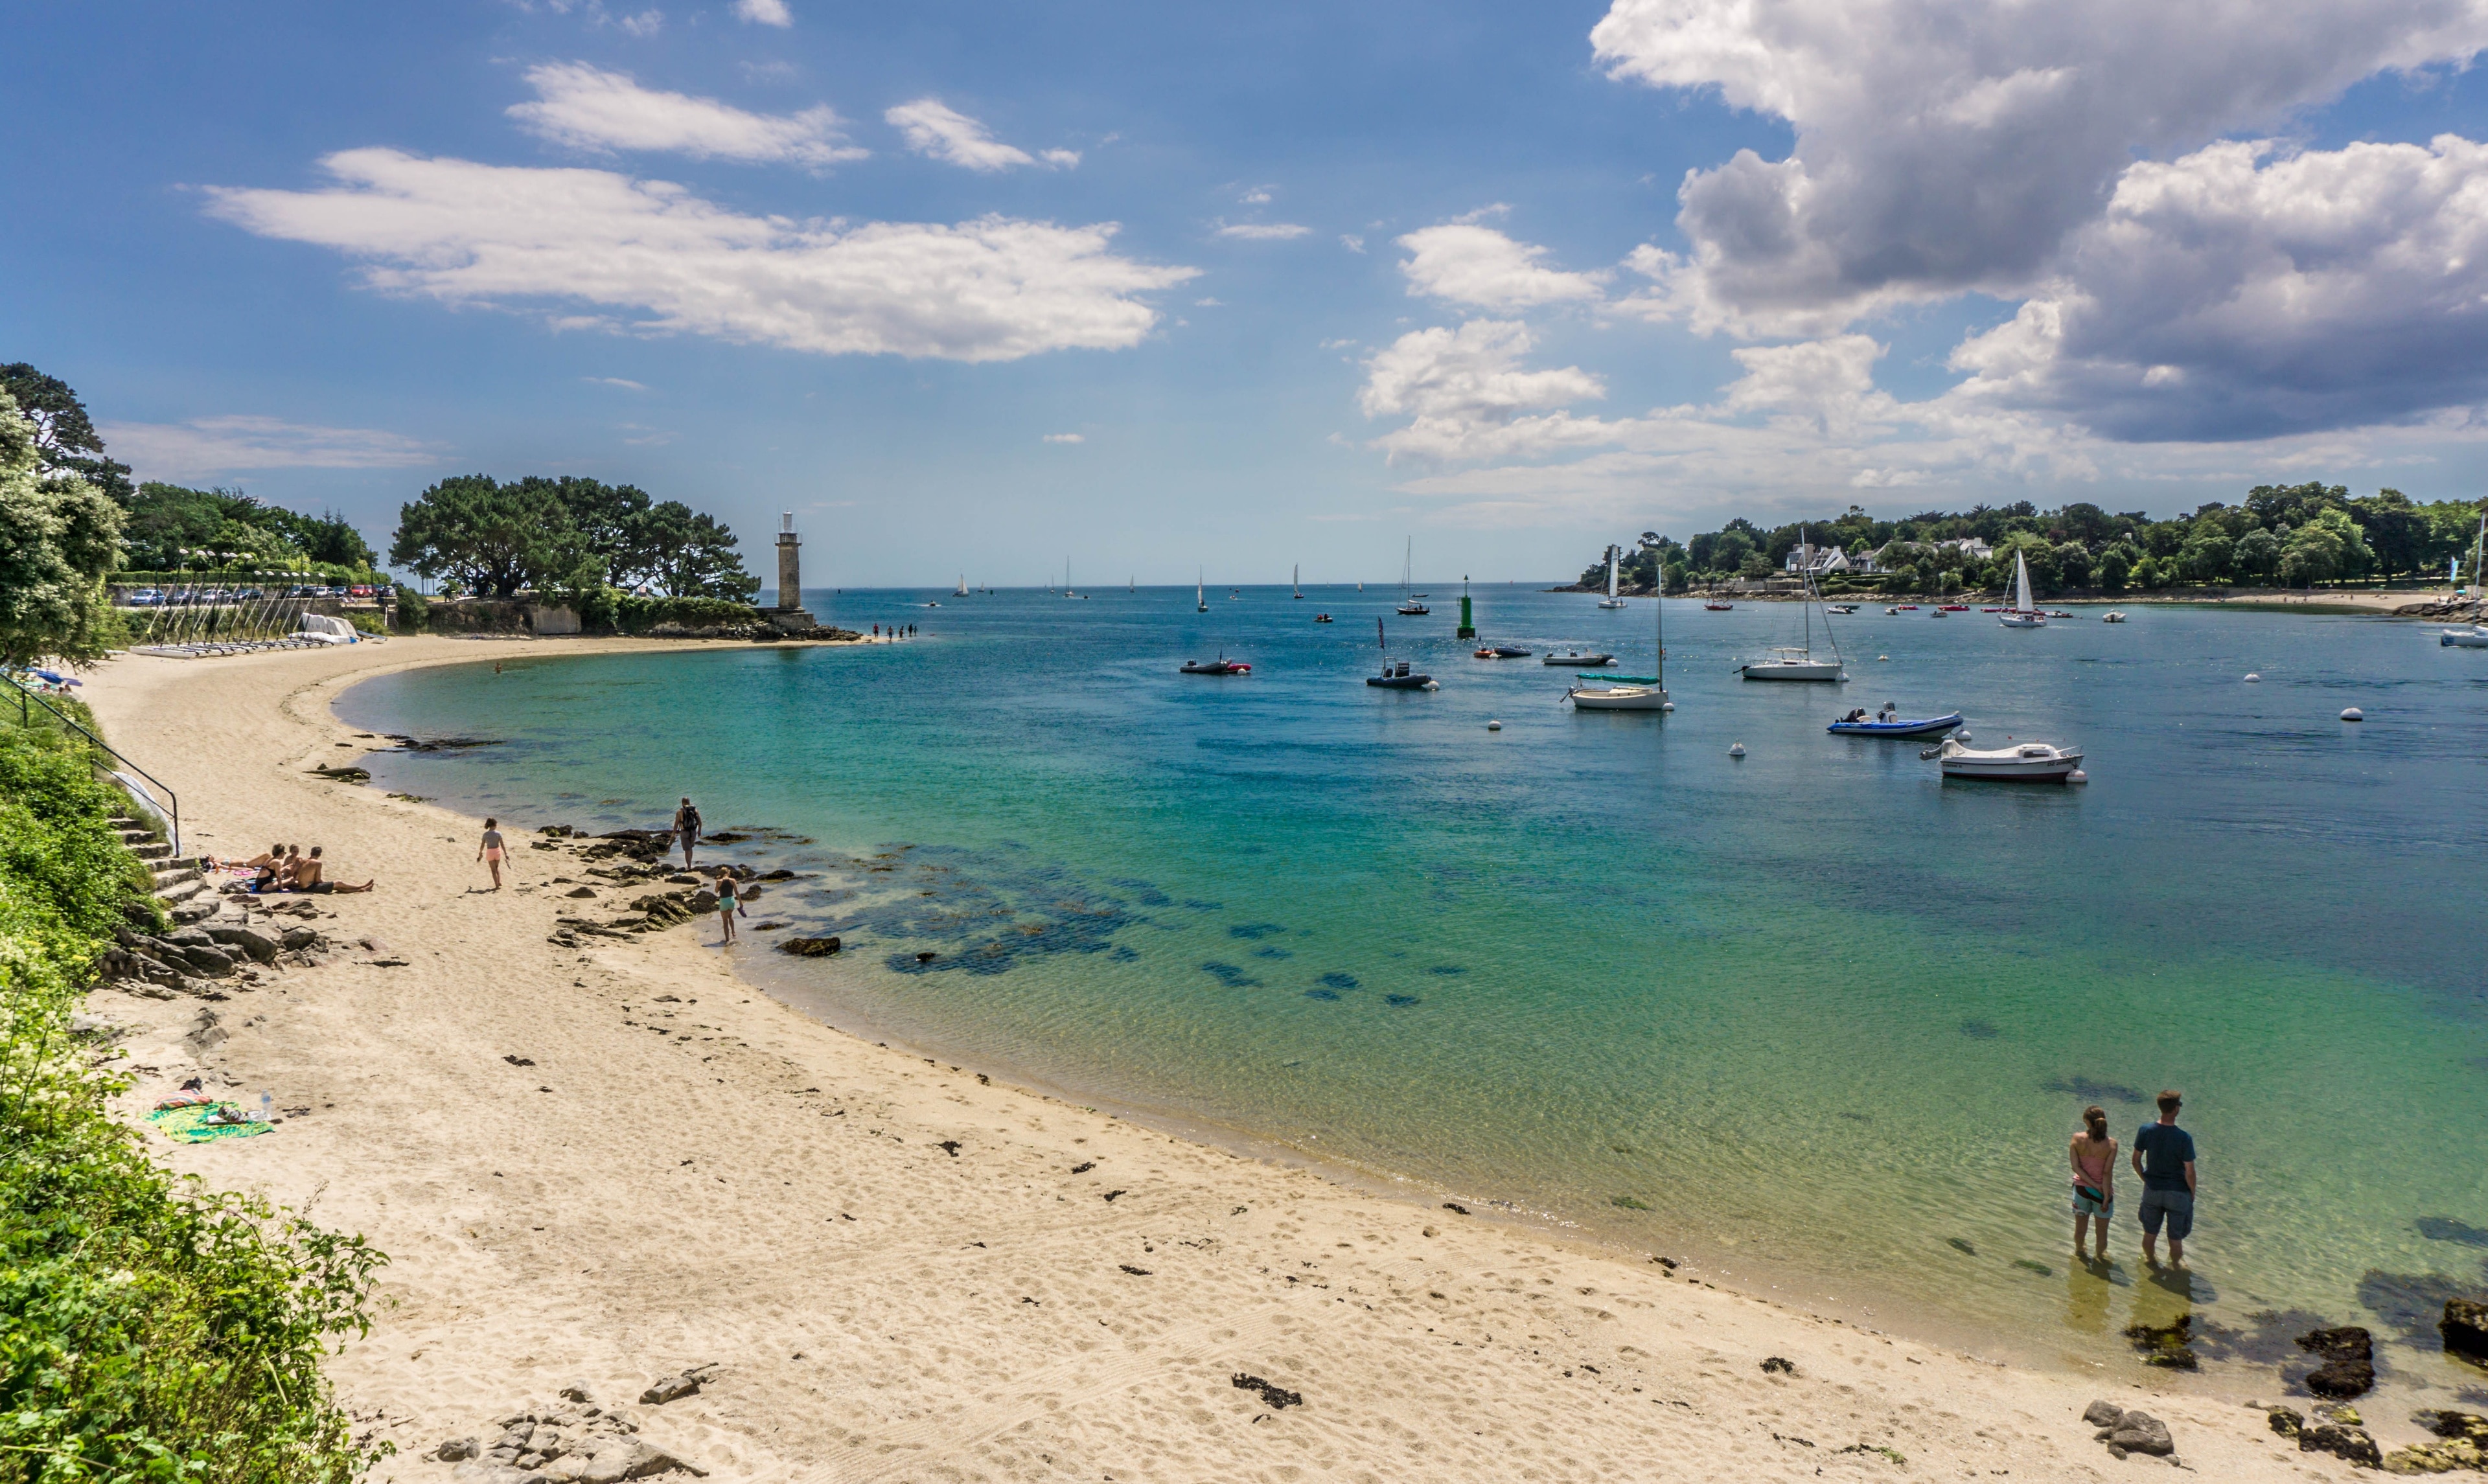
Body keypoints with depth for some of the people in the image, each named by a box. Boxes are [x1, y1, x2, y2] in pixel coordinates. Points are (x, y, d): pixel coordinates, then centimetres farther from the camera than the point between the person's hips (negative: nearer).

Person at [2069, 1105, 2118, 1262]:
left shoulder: (2077, 1139, -14)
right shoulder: (2111, 1144, -18)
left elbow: (2076, 1167, -14)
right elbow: (2107, 1173, -18)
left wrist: (2095, 1185, -12)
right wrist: (2106, 1197, -13)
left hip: (2081, 1188, 2)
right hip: (2103, 1191, -2)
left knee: (2080, 1228, 23)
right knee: (2102, 1231, 20)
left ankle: (2079, 1252, 45)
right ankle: (2099, 1255, 38)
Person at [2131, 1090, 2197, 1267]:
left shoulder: (2146, 1131, -13)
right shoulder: (2184, 1138, -23)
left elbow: (2136, 1161, -3)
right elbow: (2189, 1172, -17)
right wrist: (2192, 1193, 1)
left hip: (2152, 1190, 3)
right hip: (2177, 1193, -3)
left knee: (2150, 1233, 21)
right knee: (2175, 1237, 17)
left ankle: (2150, 1259, 41)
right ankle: (2175, 1265, 35)